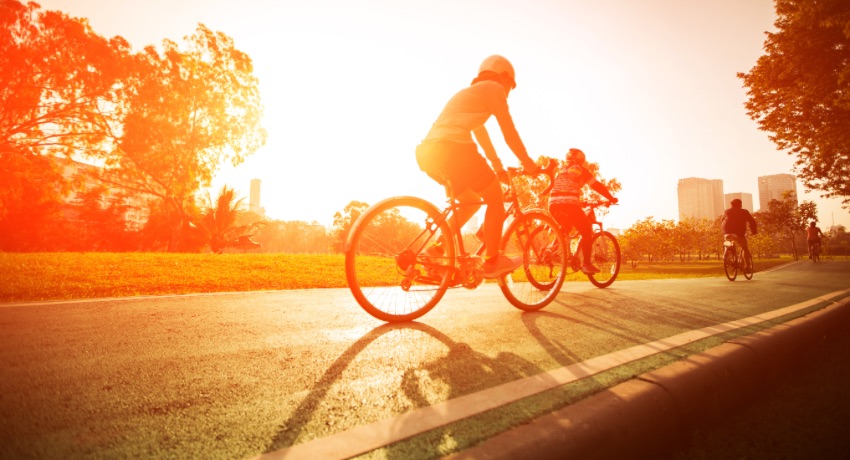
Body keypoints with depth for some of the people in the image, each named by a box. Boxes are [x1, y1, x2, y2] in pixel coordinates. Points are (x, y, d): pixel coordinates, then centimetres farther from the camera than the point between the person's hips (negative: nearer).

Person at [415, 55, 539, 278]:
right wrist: (528, 162, 14)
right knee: (496, 199, 7)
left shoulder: (469, 92, 35)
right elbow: (509, 133, 4)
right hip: (452, 149, -9)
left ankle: (438, 247, 15)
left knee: (471, 200, 24)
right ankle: (492, 261, 9)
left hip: (428, 152, 9)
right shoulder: (494, 88, 9)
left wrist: (497, 167, 42)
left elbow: (480, 133, 39)